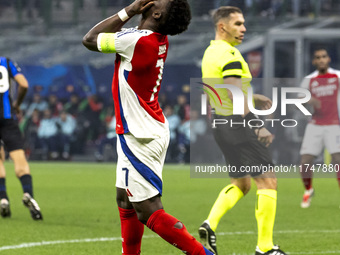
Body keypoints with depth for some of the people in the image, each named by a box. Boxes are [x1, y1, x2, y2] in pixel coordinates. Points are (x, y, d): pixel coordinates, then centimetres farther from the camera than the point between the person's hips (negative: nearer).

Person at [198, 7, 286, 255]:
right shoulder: (229, 54, -18)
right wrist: (258, 126, -25)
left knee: (241, 183, 20)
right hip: (238, 123, -10)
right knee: (268, 182, -3)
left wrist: (254, 97, 26)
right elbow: (236, 97, -25)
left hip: (221, 123, 10)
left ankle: (210, 224, 2)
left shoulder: (210, 52, 13)